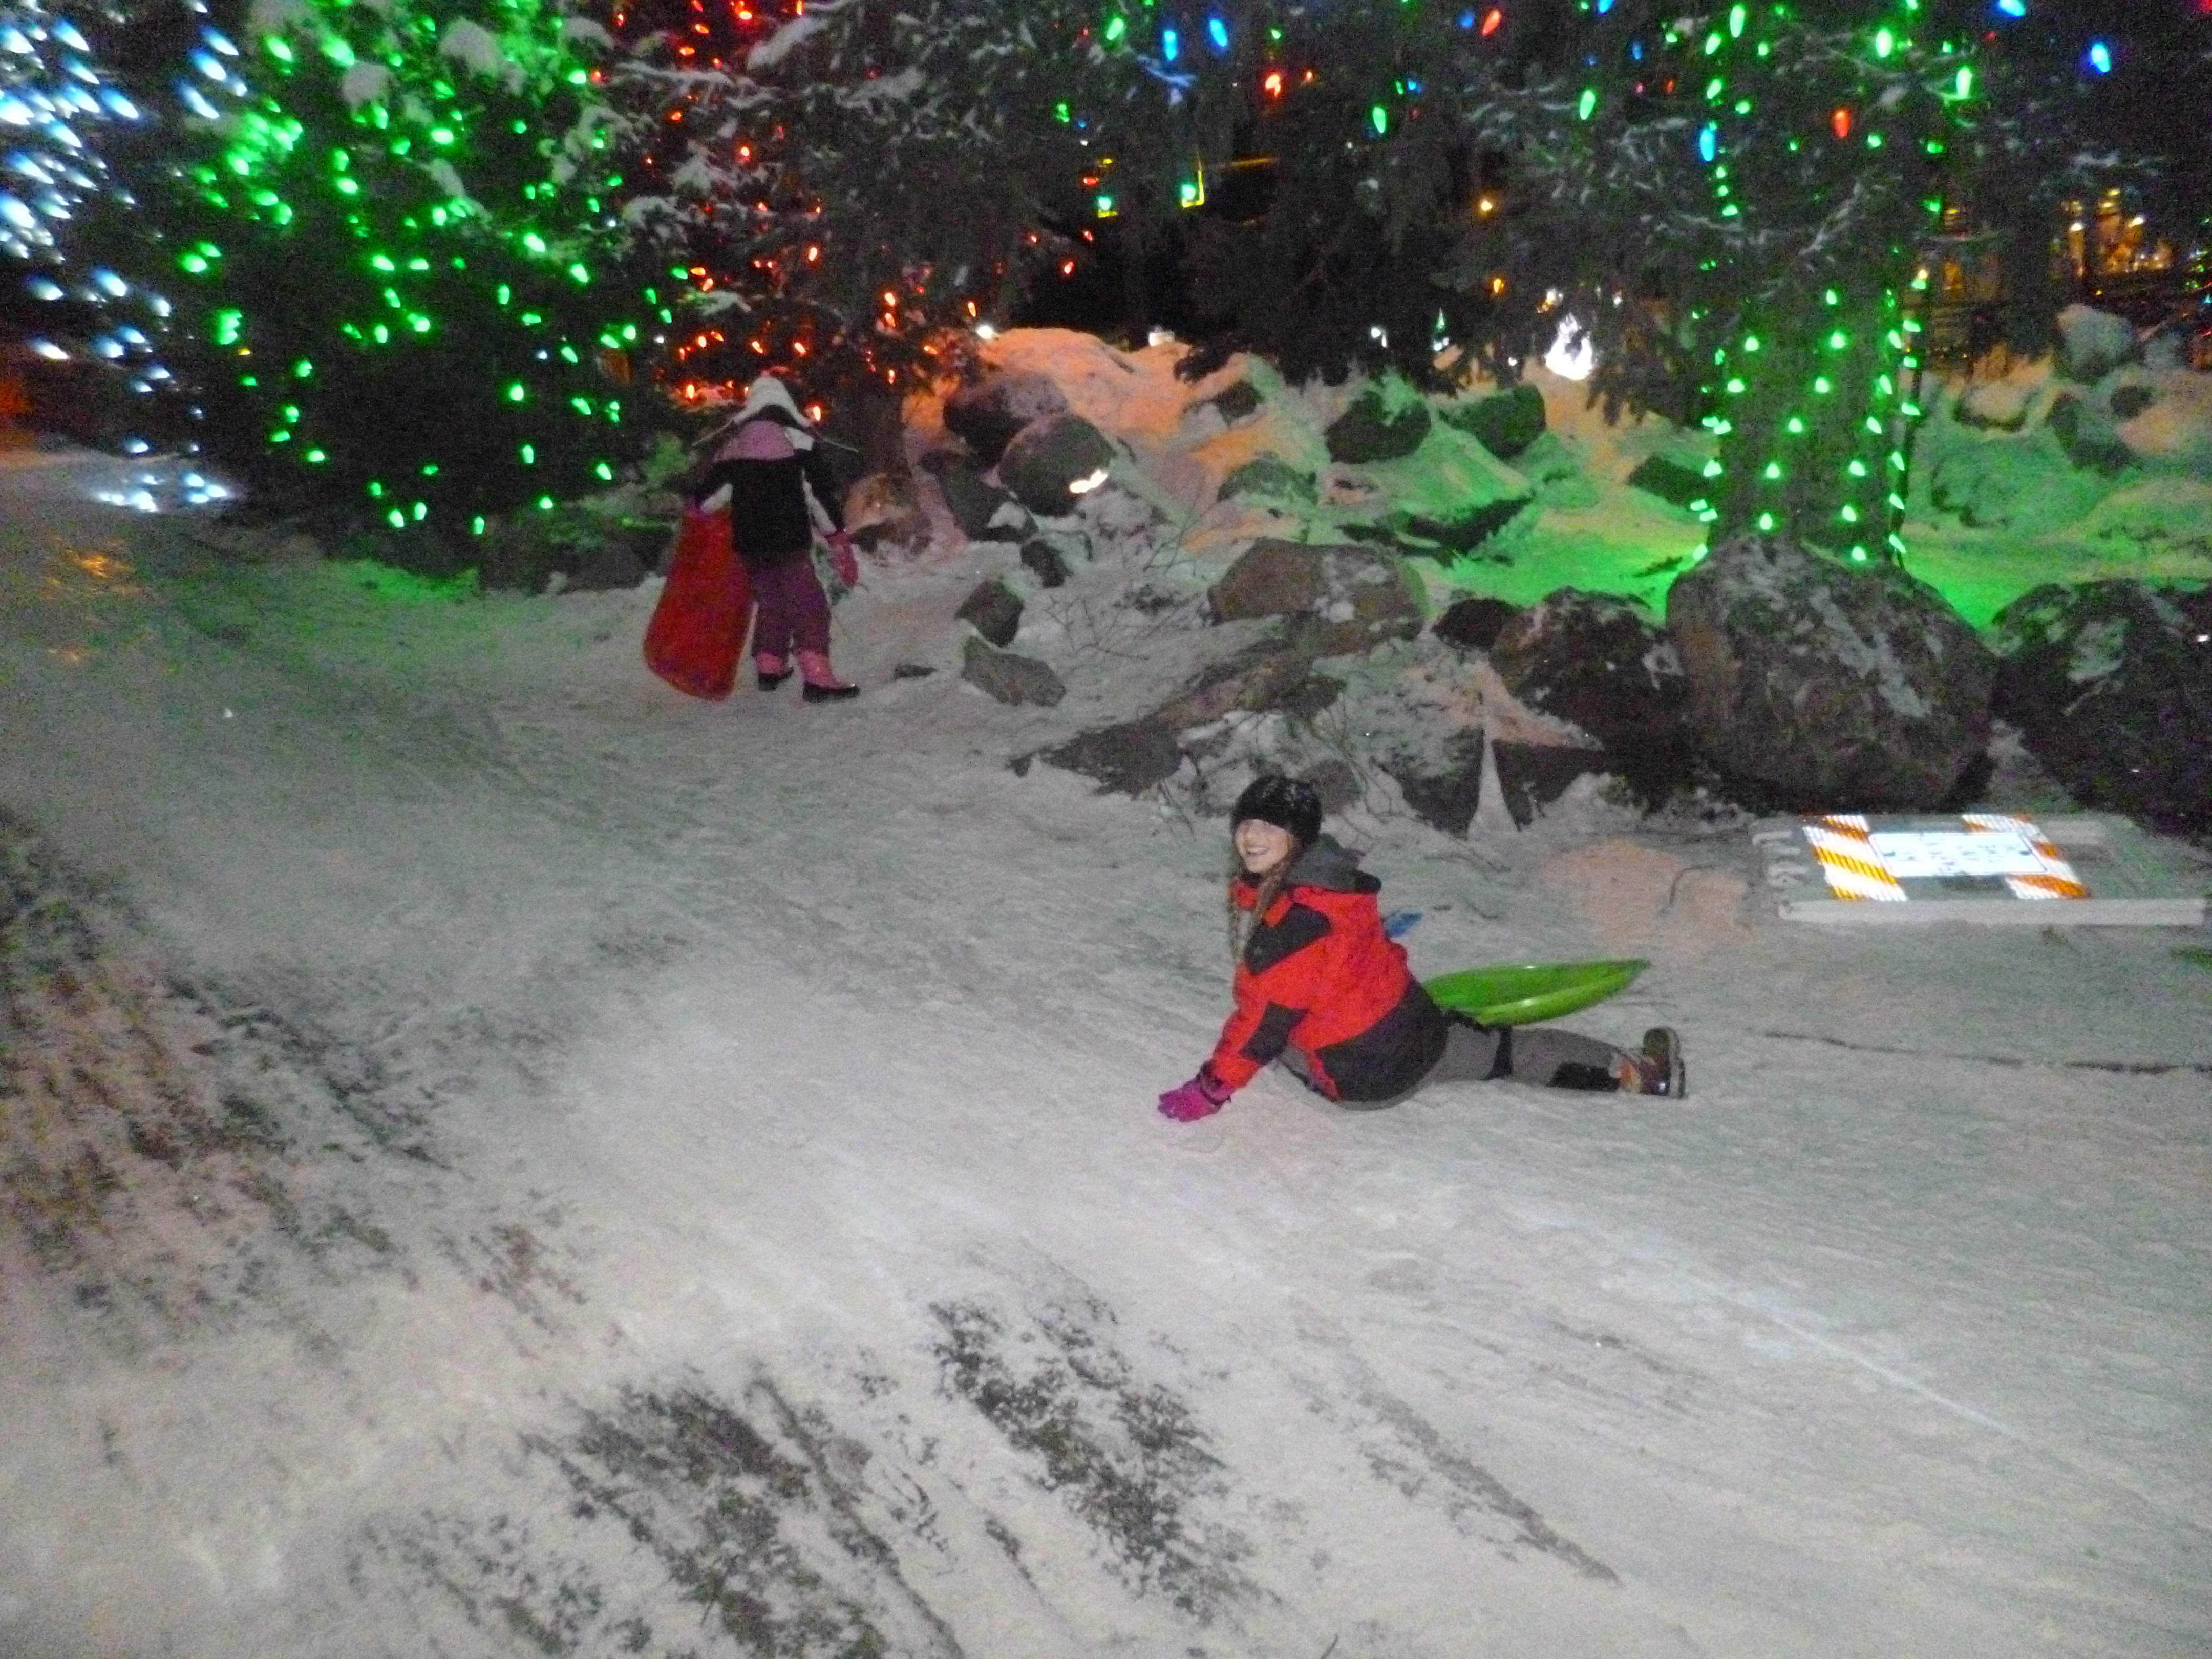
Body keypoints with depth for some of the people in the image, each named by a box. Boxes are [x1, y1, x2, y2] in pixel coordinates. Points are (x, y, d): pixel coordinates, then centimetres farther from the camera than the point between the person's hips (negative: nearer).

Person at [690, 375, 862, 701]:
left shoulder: (732, 439, 12)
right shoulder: (798, 436, -1)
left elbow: (705, 490, 10)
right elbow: (822, 492, -7)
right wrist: (840, 540, -5)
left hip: (747, 540, 5)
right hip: (788, 539, -5)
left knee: (771, 602, 22)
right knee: (809, 605, -4)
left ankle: (769, 668, 27)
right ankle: (817, 677, -15)